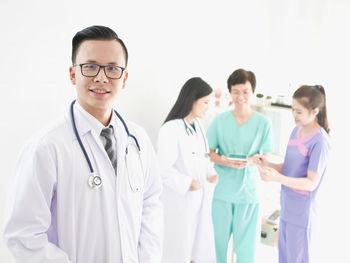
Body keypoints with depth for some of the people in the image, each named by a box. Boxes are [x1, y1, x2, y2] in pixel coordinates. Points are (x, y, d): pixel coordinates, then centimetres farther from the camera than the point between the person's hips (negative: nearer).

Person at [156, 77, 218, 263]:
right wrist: (189, 183, -20)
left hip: (201, 199, 8)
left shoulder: (197, 126, 5)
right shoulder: (170, 129, -20)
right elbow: (163, 169, -21)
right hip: (179, 200, -7)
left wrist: (212, 173, -2)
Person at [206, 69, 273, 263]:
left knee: (245, 244, 6)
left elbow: (267, 157, 3)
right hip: (222, 190, 1)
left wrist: (250, 161, -18)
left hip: (248, 191, -1)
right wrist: (223, 160, -16)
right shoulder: (219, 121, 1)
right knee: (218, 239, 12)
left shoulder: (263, 123, -1)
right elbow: (209, 152, 4)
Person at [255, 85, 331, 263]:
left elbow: (311, 183, -21)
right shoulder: (297, 130, 4)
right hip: (287, 204, 7)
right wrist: (268, 165, -9)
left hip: (301, 210, -7)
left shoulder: (320, 141, -19)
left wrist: (278, 178, -32)